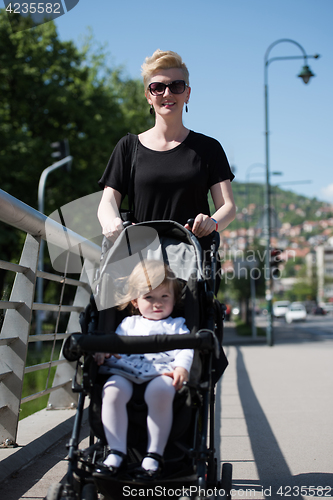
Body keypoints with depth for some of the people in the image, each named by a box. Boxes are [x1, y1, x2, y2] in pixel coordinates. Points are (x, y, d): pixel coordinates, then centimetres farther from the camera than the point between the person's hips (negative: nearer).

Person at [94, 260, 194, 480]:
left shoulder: (176, 326, 26)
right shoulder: (128, 324, 33)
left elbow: (185, 349, 9)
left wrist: (182, 367, -13)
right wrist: (104, 352, -1)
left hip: (161, 373, -2)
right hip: (126, 372, 2)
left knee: (160, 391, -39)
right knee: (112, 391, -33)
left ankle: (154, 456, -28)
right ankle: (117, 453, -27)